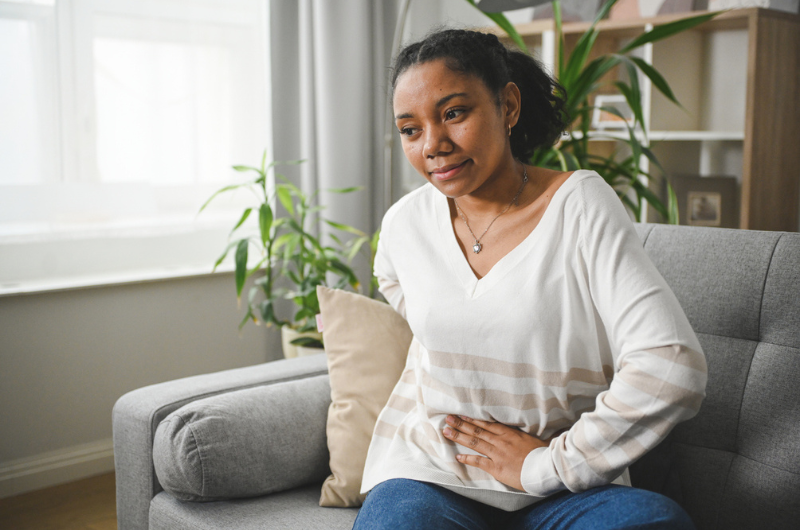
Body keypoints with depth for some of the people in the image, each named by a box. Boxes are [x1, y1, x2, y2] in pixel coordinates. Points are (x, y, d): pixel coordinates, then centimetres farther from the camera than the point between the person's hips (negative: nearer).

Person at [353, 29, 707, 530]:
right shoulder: (405, 222, 2)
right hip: (429, 475, 1)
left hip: (563, 487, -1)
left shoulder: (582, 203, -10)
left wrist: (547, 465, -14)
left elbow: (672, 371, -18)